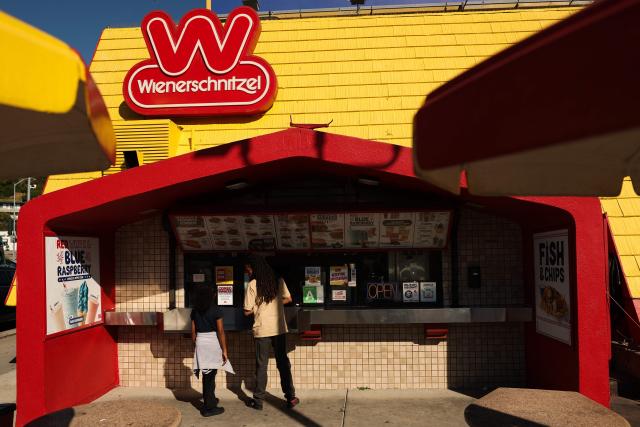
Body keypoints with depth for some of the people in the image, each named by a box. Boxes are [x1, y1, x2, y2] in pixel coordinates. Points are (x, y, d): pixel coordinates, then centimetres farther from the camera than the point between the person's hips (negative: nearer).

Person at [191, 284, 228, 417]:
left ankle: (210, 400, 30)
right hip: (213, 343, -4)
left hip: (200, 343, 4)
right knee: (209, 376, 2)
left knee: (207, 374, 16)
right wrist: (224, 350, -6)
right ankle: (209, 407, 8)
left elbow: (193, 331, 7)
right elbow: (221, 332, -10)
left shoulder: (195, 311, 4)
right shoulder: (215, 310, -8)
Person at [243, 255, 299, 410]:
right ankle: (290, 397, 14)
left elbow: (247, 311, -7)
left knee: (261, 365, 8)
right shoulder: (278, 281, 2)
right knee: (283, 362, 12)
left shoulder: (252, 285, -9)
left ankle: (258, 400, 16)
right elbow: (288, 299, 11)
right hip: (279, 328, 3)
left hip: (262, 330, -3)